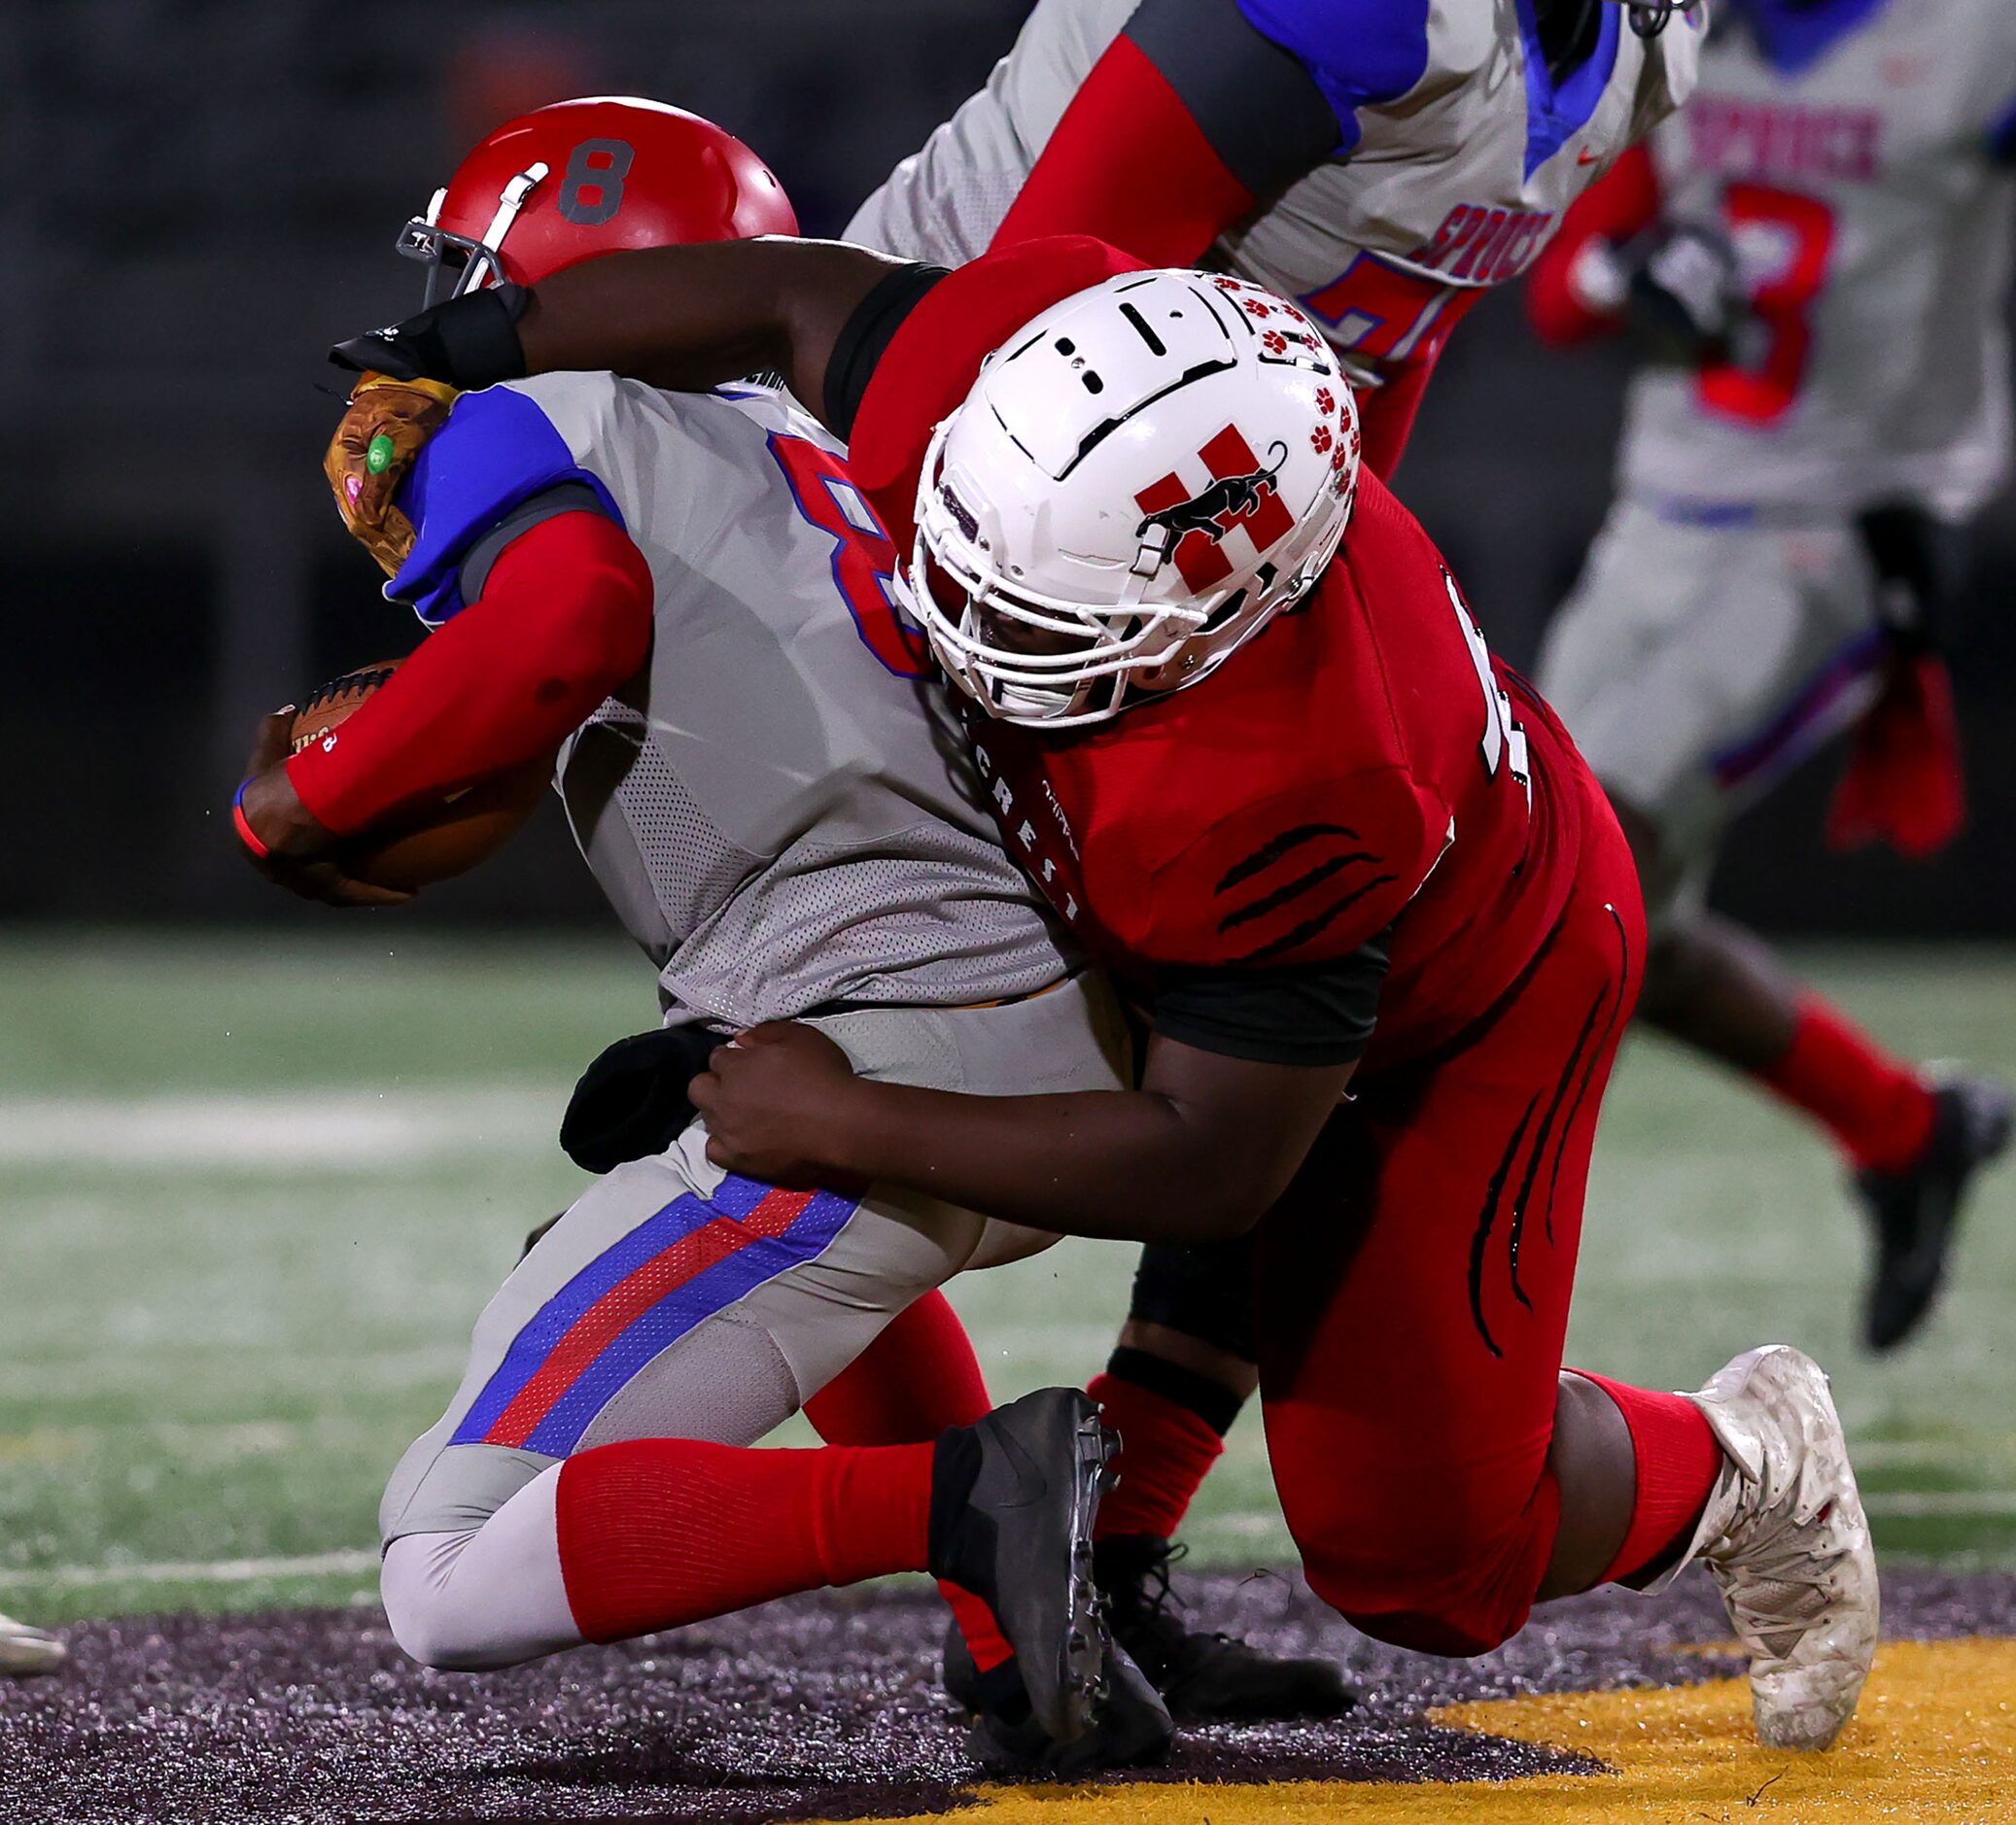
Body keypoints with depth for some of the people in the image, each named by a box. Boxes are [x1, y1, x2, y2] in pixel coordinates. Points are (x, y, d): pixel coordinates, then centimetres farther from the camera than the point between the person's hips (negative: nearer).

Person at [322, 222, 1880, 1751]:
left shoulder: (1282, 802, -48)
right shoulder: (1021, 355, -35)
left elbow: (1212, 1171, -37)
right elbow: (798, 297, -14)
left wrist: (844, 1128, -34)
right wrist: (478, 344, -7)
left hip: (1448, 998, -7)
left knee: (1417, 1550, 2)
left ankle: (1742, 1471, 30)